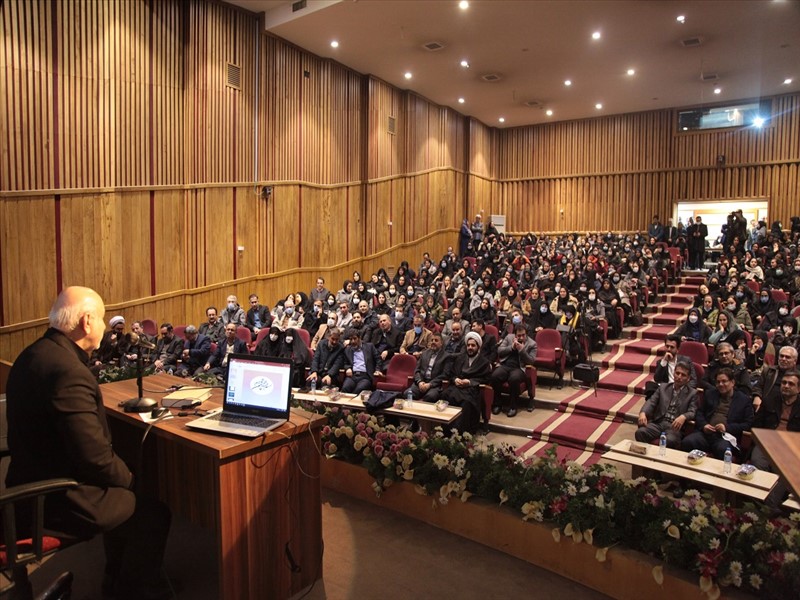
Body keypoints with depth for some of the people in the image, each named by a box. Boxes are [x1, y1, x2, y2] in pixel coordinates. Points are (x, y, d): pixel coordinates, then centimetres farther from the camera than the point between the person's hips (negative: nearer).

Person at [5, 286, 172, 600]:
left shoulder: (33, 354, 2)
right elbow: (95, 457, -27)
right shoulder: (69, 371, -30)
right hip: (57, 502, -10)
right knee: (154, 513, 3)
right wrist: (128, 477, -10)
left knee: (125, 492, 26)